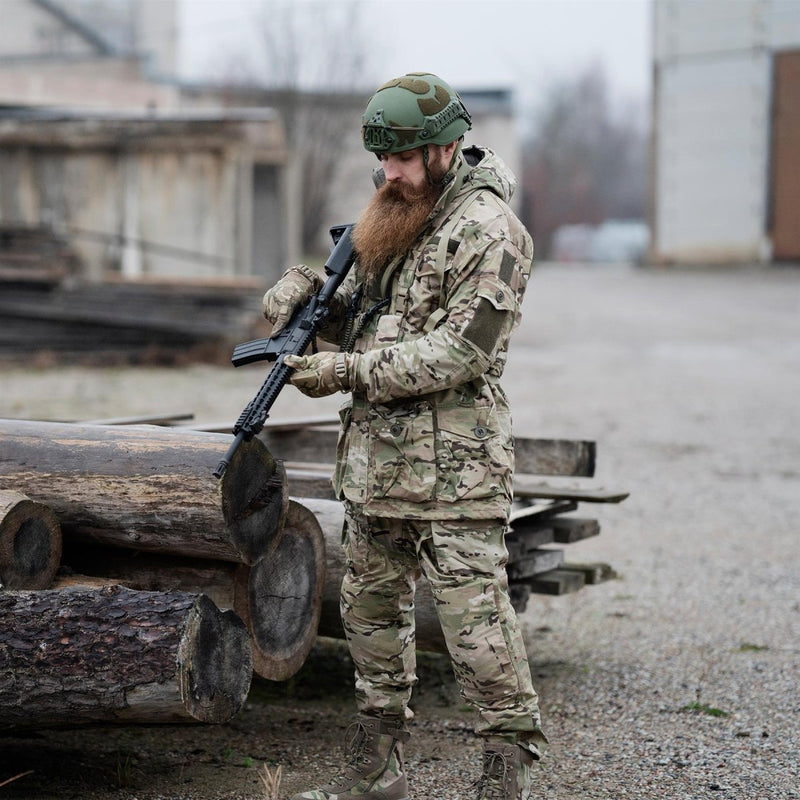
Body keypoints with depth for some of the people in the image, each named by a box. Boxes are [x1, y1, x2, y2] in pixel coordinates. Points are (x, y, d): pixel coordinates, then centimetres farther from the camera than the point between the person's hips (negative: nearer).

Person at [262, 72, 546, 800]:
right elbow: (362, 315, 20)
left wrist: (347, 371, -19)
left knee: (475, 619, -8)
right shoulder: (399, 215, 14)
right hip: (377, 459, 9)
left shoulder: (487, 231, -14)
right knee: (372, 609, 15)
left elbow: (460, 352, -19)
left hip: (452, 466, -9)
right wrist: (311, 292, -2)